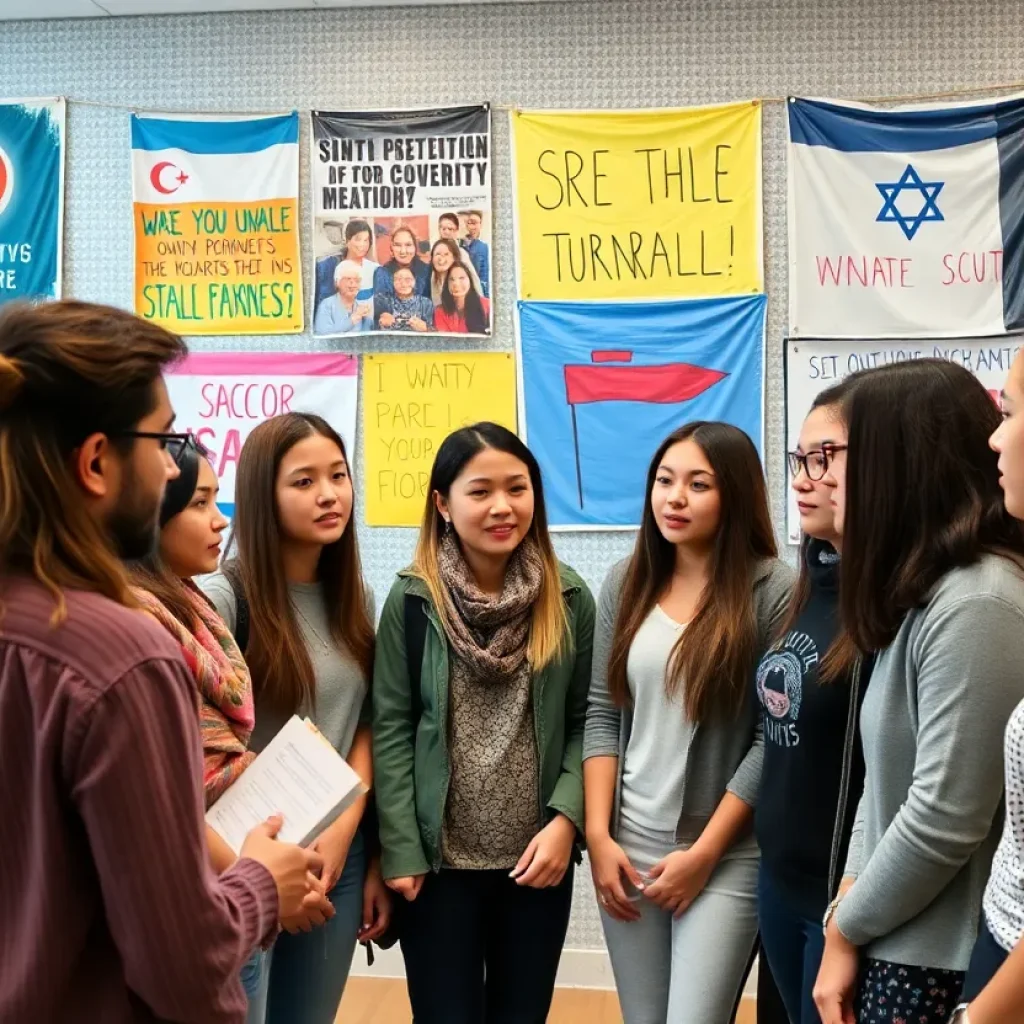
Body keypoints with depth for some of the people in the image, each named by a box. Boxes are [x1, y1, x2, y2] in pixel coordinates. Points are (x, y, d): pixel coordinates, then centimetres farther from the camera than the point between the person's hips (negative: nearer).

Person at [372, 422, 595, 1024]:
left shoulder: (569, 599, -1)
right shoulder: (413, 600, -6)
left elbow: (586, 722, 0)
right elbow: (391, 730, -6)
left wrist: (566, 820, -12)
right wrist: (400, 853, -9)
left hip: (539, 859, 2)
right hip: (439, 860, -2)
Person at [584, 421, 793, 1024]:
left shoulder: (773, 589, -10)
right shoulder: (627, 582, 4)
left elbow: (775, 739, -11)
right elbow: (602, 715, 5)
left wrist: (704, 853, -10)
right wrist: (598, 835, -2)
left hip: (727, 856, -4)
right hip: (627, 844, 4)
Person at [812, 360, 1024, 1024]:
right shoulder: (922, 594, 10)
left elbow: (945, 819, -22)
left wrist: (848, 927, -9)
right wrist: (846, 907, 2)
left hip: (943, 965, -8)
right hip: (901, 945, 8)